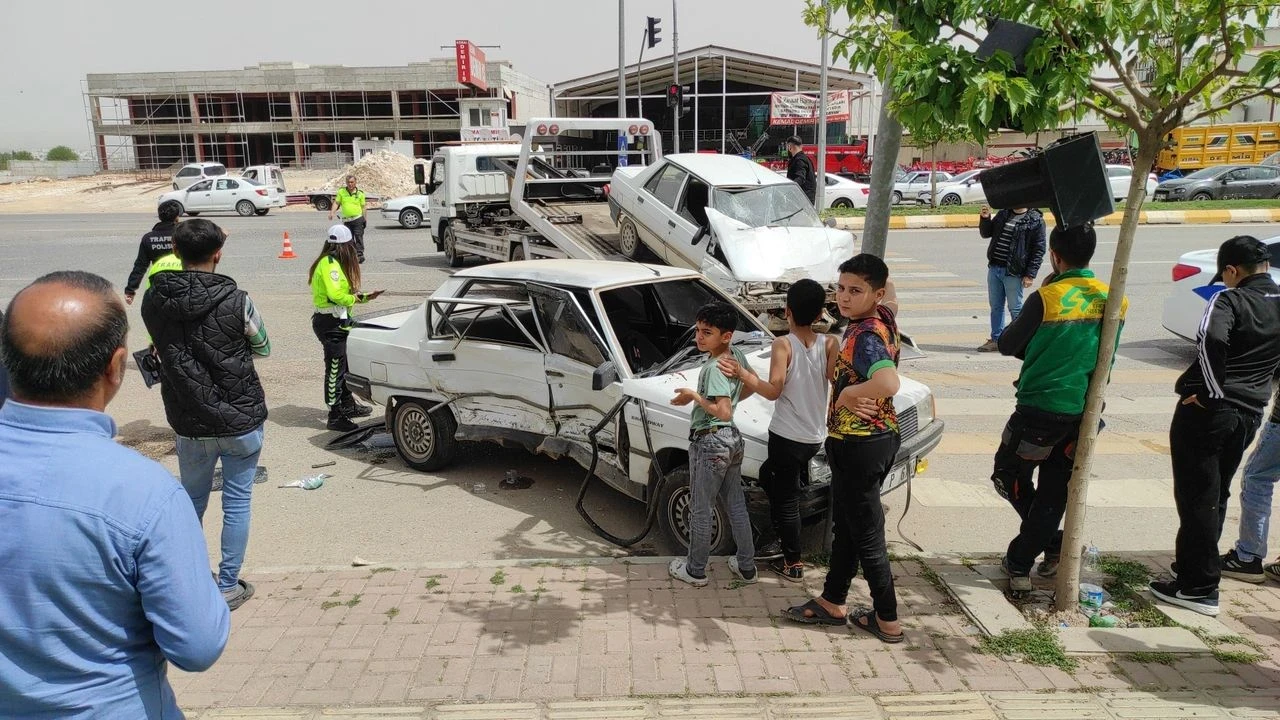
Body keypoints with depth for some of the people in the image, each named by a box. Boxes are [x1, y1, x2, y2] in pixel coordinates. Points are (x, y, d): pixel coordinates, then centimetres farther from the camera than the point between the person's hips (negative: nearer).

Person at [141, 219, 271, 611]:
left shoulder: (153, 301, -6)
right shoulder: (235, 301, -17)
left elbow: (162, 349, 10)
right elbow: (263, 347, 0)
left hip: (188, 421, 4)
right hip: (240, 418, -3)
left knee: (192, 500, 21)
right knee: (237, 502, 9)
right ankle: (228, 586, 17)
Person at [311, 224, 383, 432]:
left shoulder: (334, 262, 14)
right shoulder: (330, 264, -18)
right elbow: (335, 294, -28)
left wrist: (365, 297, 9)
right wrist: (354, 298, -12)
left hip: (338, 322, 11)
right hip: (330, 323, -11)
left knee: (344, 365, 21)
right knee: (335, 369, -5)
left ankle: (348, 405, 36)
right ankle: (335, 416, 1)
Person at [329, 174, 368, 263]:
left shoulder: (360, 193, 4)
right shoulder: (341, 191, 6)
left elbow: (363, 207, 8)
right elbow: (336, 203, 5)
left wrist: (364, 219, 6)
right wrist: (332, 213, -10)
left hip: (358, 218, -2)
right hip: (346, 220, 2)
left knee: (359, 237, -9)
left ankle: (360, 254, -9)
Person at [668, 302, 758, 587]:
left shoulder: (714, 369, -24)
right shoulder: (736, 354, 2)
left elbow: (723, 412, -30)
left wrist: (694, 396, -20)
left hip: (709, 443, -9)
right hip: (732, 439, 9)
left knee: (700, 509, 7)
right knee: (736, 504, 17)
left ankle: (695, 570, 21)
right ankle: (747, 567, 28)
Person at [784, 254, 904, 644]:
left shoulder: (865, 336, -26)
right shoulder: (882, 317, 2)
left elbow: (889, 382, -45)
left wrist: (849, 392, -27)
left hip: (859, 446, -10)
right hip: (877, 437, 10)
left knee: (866, 535, 5)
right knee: (845, 525, 20)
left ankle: (888, 620, 21)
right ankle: (832, 603, 35)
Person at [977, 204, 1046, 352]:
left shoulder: (1036, 220, -6)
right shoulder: (1003, 214, 13)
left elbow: (1039, 249, -8)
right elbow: (986, 233, 19)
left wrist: (1030, 274, -12)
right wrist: (985, 219, -1)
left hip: (1013, 272, -6)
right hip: (994, 268, 6)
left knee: (1015, 308, 2)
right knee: (995, 306, 12)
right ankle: (996, 339, 22)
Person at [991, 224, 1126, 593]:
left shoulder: (1046, 298, -15)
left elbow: (1007, 345, -5)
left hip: (1040, 407, -6)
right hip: (1085, 410, 6)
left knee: (1009, 473, 16)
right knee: (1053, 491, 13)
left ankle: (1056, 544, 11)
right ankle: (1020, 565, 18)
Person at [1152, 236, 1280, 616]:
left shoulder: (1230, 300, -11)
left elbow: (1211, 341, -29)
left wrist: (1213, 392, -20)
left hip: (1207, 411, -7)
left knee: (1197, 498, 0)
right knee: (1216, 496, 18)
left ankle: (1198, 587, 4)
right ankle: (1193, 569, 29)